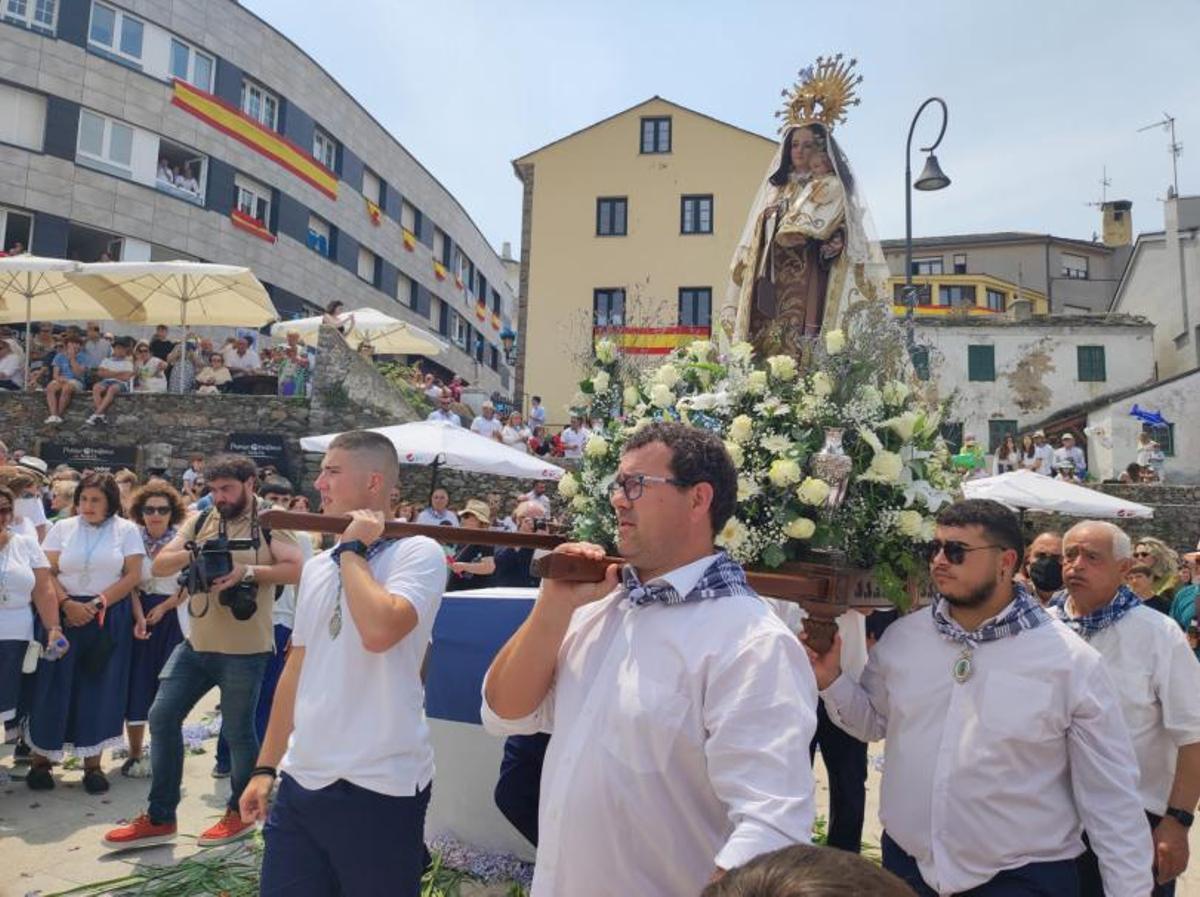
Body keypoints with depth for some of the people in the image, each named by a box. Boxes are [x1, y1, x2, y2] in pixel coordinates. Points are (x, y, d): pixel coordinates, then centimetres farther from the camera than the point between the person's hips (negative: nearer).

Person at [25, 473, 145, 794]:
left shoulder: (126, 530, 1)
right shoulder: (62, 528, 5)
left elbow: (133, 576, -4)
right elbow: (48, 573, -1)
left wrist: (97, 604, -12)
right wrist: (68, 604, -15)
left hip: (109, 619, -1)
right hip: (64, 616, 1)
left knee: (100, 690, 3)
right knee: (53, 689, 2)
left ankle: (93, 764, 13)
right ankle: (40, 760, 17)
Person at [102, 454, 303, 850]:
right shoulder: (199, 522, 8)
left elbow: (298, 569, -17)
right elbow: (158, 566, 5)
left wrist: (248, 571, -27)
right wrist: (190, 554, -15)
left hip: (244, 650, -6)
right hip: (195, 644, 6)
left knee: (237, 731, 6)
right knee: (162, 717, 6)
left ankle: (240, 812, 27)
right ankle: (158, 817, 21)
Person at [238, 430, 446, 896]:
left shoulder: (418, 552, -12)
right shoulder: (317, 565, 10)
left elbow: (379, 631, -30)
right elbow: (296, 670, 15)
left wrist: (352, 549, -16)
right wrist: (266, 767, 15)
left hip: (378, 788, -6)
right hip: (301, 781, 6)